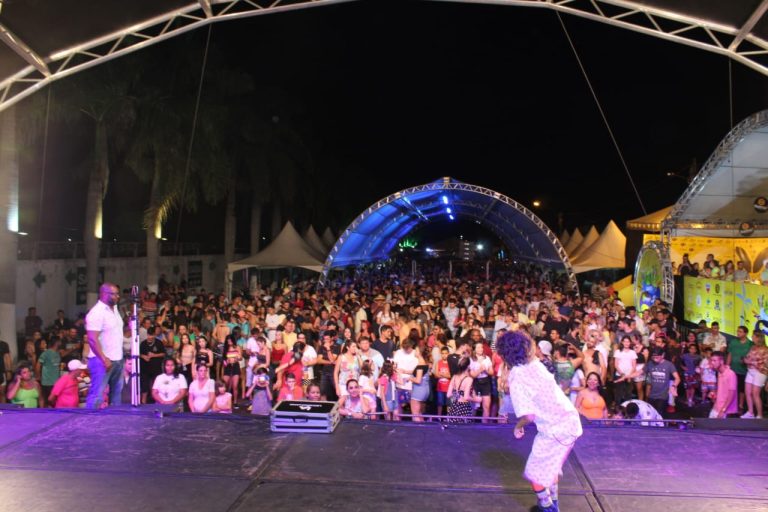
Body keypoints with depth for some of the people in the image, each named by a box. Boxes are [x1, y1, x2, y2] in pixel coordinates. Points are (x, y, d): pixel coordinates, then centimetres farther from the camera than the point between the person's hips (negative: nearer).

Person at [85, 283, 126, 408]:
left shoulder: (114, 309, 11)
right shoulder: (97, 312, -16)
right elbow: (92, 339, -22)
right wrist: (104, 359, -24)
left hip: (117, 359, 9)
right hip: (102, 360, -9)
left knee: (117, 392, 16)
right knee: (97, 394, -6)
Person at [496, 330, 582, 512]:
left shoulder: (516, 377, -17)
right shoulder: (535, 364, 1)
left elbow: (528, 415, -21)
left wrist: (518, 426, -4)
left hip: (555, 429, -8)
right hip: (570, 420, 8)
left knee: (535, 473, 12)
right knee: (550, 467, 28)